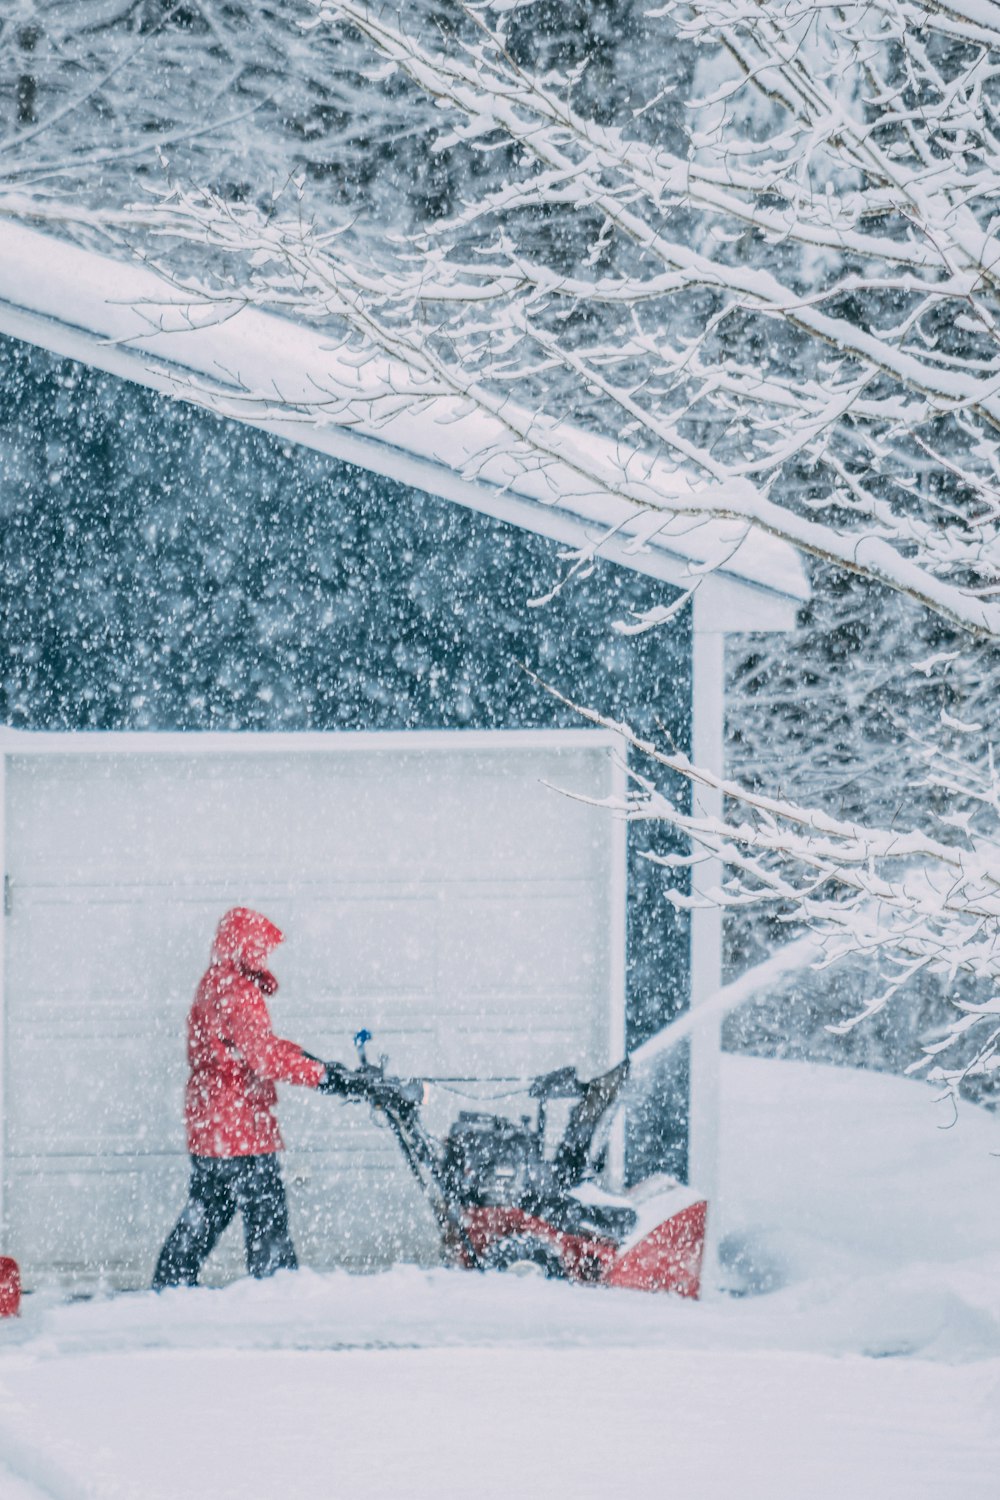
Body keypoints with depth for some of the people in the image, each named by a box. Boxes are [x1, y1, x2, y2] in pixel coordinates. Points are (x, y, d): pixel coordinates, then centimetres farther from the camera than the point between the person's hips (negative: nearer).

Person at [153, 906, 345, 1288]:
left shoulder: (214, 984, 15)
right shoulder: (237, 991, -17)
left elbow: (257, 1043, 22)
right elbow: (264, 1056, -27)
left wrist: (309, 1059, 14)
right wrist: (319, 1075, -27)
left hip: (207, 1123, 10)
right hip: (239, 1125, -10)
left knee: (208, 1207, 17)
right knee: (265, 1207, -6)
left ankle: (172, 1280, 22)